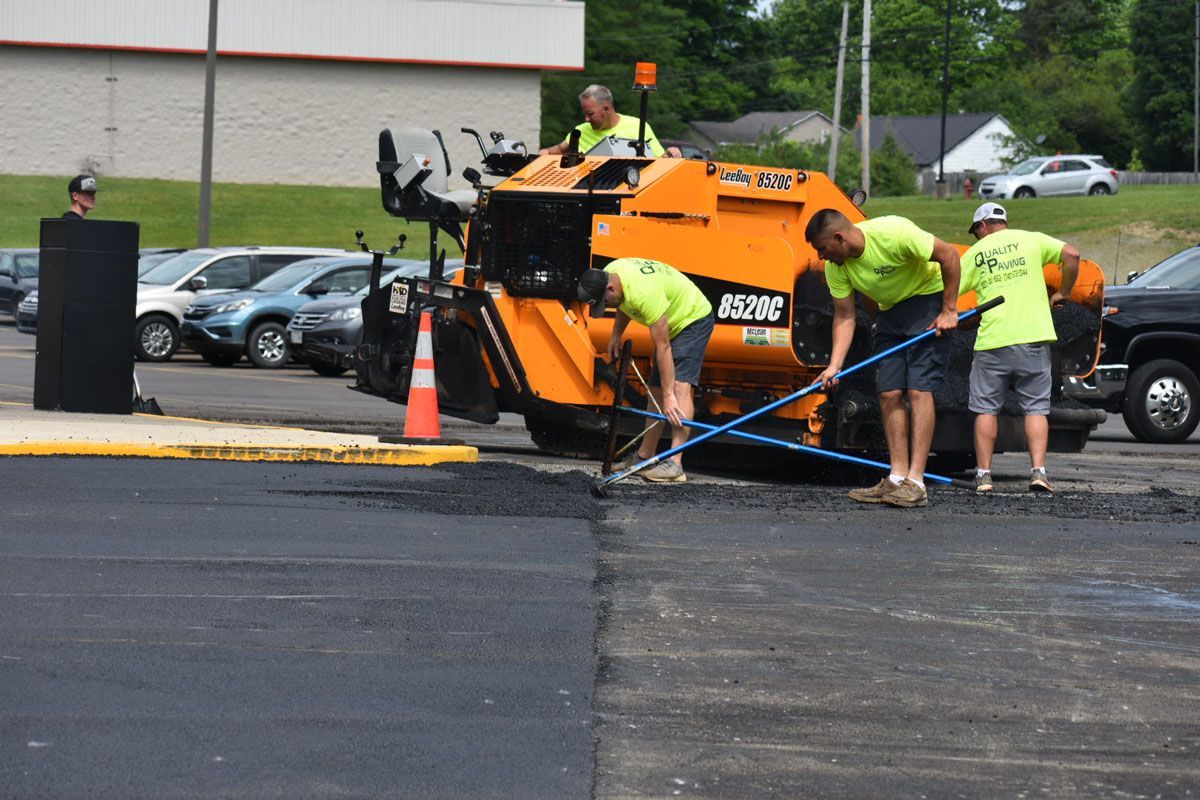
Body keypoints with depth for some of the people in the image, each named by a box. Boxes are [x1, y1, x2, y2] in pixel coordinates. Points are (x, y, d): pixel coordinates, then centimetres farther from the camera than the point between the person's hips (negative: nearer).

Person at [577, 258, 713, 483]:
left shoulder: (644, 292, -38)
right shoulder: (608, 275, -11)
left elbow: (663, 348, -36)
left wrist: (669, 396, -35)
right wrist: (616, 335, 7)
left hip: (694, 320, -10)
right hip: (673, 323, 10)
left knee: (680, 386, -24)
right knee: (656, 389, 10)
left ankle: (675, 464, -34)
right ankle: (644, 457, 20)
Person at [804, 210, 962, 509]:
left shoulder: (893, 234, -30)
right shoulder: (836, 265, -9)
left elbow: (949, 255, -23)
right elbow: (844, 316, -4)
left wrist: (949, 311, -20)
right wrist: (834, 366, -15)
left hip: (928, 299, -7)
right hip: (891, 312, 7)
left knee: (918, 390, -14)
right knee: (889, 393, -1)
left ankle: (916, 483, -17)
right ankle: (897, 480, 3)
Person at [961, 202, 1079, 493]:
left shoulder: (974, 254, 9)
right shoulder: (1031, 240, 8)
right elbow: (1071, 255, -2)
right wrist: (1063, 293, 9)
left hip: (992, 341, 0)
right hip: (1033, 337, 0)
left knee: (986, 409, 9)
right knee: (1036, 408, 5)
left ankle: (983, 474, 7)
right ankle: (1038, 471, -6)